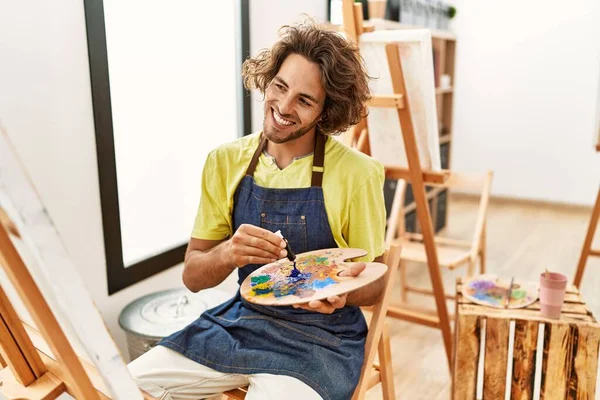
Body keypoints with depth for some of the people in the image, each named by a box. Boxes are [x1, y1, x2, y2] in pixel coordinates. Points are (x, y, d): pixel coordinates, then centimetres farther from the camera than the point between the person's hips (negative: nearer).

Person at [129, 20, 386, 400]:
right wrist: (227, 254, -22)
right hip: (239, 322, 3)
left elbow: (374, 283, -3)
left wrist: (341, 293, -26)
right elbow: (193, 276, 0)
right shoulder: (226, 161, -3)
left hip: (322, 336, -3)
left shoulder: (356, 174, -13)